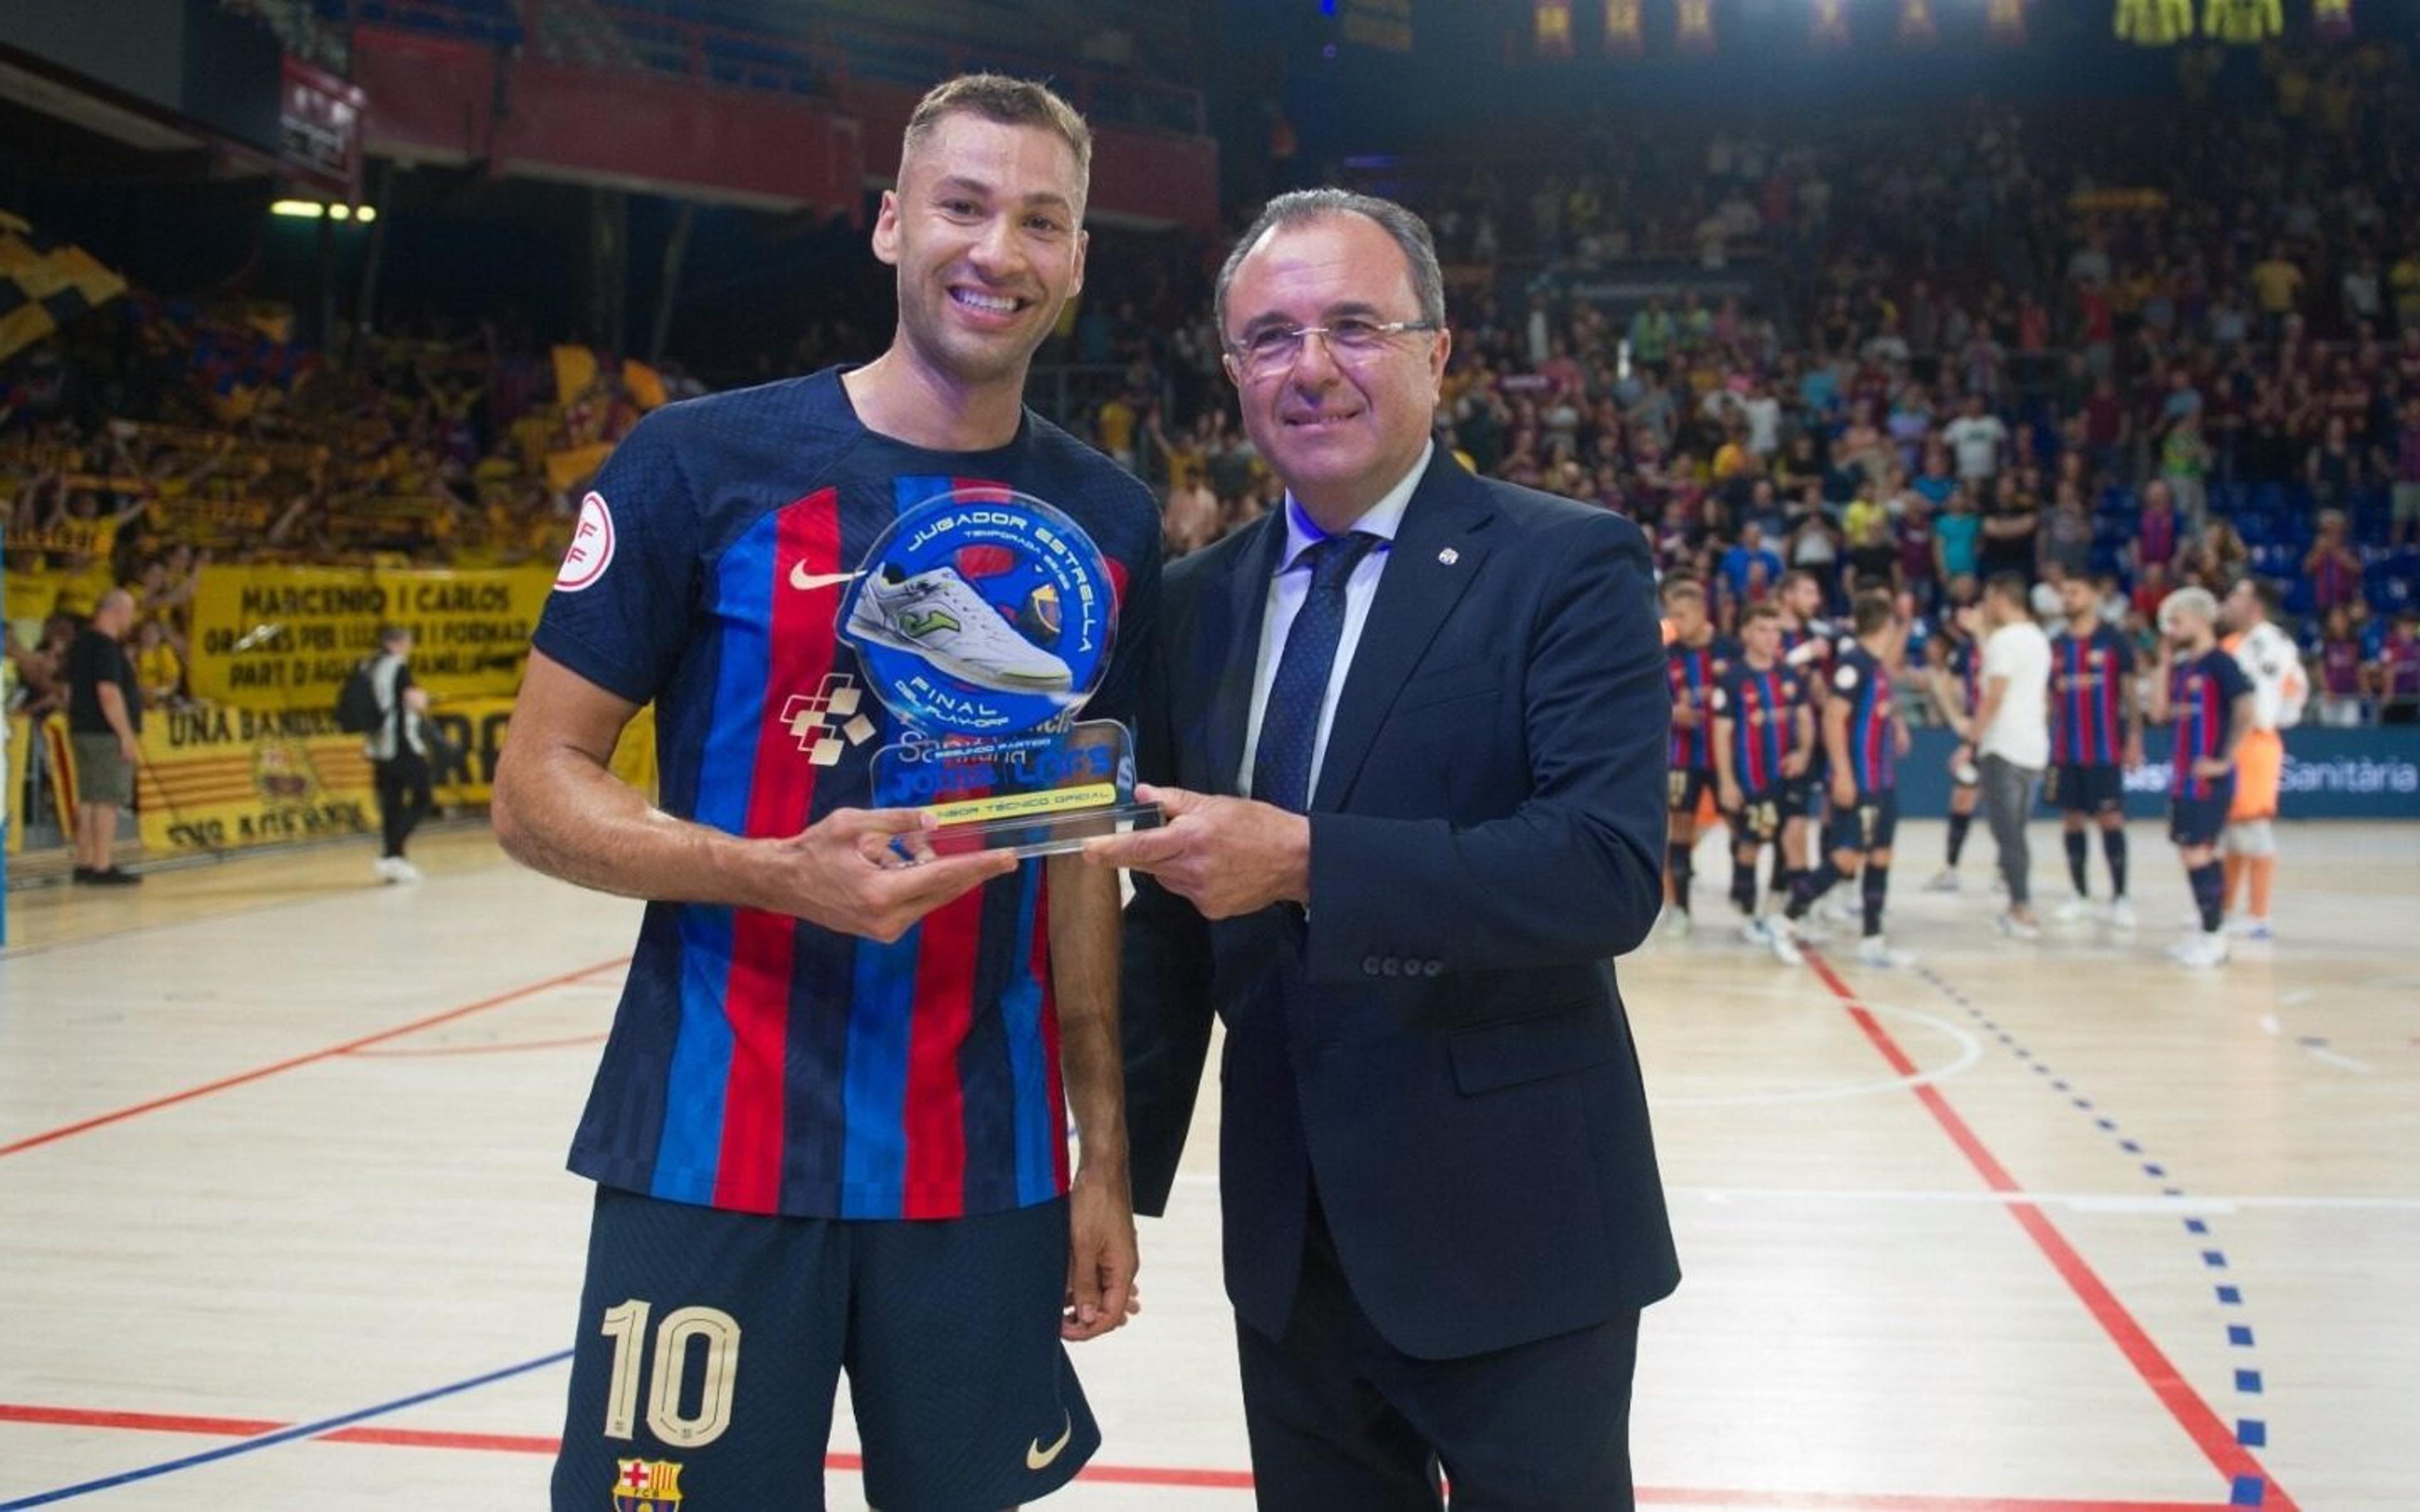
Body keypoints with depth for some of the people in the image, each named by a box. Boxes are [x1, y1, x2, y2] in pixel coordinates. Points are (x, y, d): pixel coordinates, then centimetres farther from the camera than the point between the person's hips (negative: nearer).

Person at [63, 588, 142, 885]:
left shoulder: (80, 643, 15)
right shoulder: (106, 647, -15)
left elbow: (69, 689, 20)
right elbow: (109, 694, -22)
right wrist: (128, 736, -21)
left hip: (82, 732, 10)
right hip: (107, 735, -10)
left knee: (88, 799, 12)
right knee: (107, 801, -7)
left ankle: (84, 864, 16)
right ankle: (102, 867, -8)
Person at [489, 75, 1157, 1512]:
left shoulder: (1107, 521, 4)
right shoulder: (701, 462, -6)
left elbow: (1082, 851, 10)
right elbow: (537, 787, -4)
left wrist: (1105, 1158, 7)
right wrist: (784, 877, -21)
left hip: (987, 1167, 3)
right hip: (716, 1158, -3)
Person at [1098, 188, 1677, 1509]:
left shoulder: (1568, 567, -9)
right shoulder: (1202, 600, 7)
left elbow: (1609, 869, -22)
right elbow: (1175, 914, 11)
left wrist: (1306, 860, -29)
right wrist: (1124, 1167, 8)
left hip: (1512, 1235, -5)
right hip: (1289, 1241, 5)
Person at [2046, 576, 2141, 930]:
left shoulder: (2114, 640, -3)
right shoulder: (2056, 645, 9)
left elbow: (2130, 691, -3)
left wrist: (2135, 737, -10)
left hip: (2105, 748, -4)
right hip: (2065, 750, 4)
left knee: (2110, 818, -4)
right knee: (2072, 820, 6)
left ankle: (2120, 898, 1)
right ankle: (2081, 896, 15)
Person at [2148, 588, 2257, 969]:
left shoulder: (2219, 664, -12)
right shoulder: (2183, 666, 13)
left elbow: (2247, 711, -20)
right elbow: (2160, 712, 7)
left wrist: (2225, 761, -20)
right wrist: (2164, 662, 5)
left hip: (2207, 778, -9)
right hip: (2184, 777, 9)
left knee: (2197, 855, -9)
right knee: (2198, 855, 11)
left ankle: (2214, 938, -3)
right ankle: (2209, 934, 18)